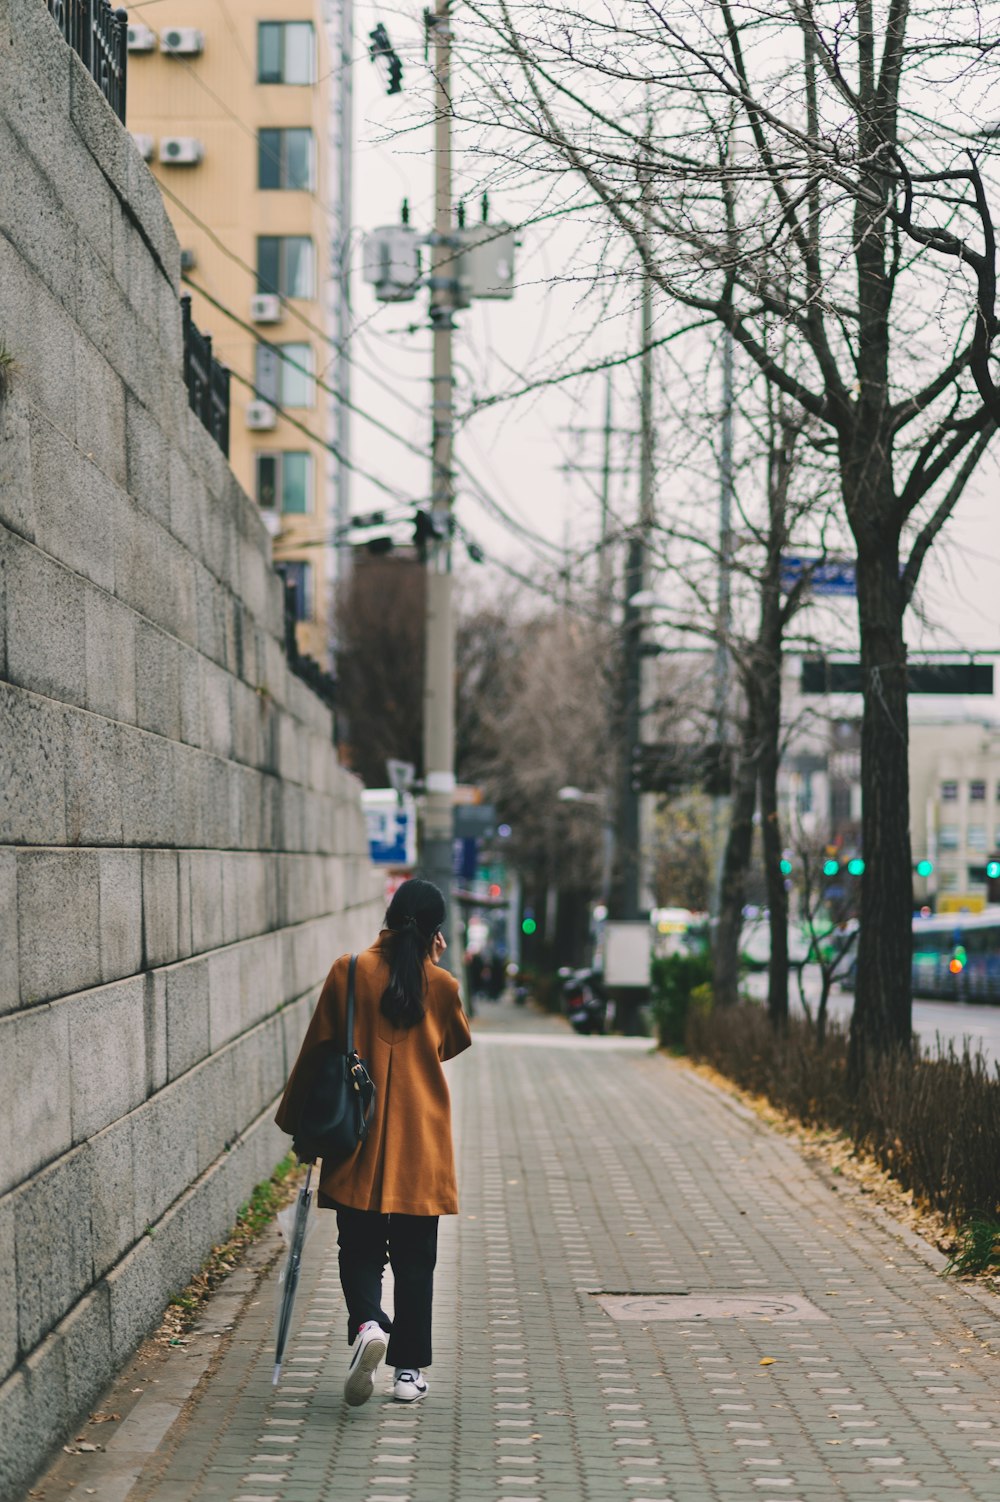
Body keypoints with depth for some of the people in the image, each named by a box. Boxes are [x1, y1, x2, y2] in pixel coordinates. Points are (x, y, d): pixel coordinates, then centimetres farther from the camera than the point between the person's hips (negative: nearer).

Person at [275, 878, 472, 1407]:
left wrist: (298, 1119, 10)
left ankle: (367, 1324, -20)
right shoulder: (439, 984, -2)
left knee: (359, 1249, 8)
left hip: (359, 1143, 0)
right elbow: (457, 1042, 18)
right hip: (421, 1144, 1)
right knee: (414, 1258, 8)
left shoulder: (349, 972, -4)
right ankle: (409, 1370, 8)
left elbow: (317, 1050, 0)